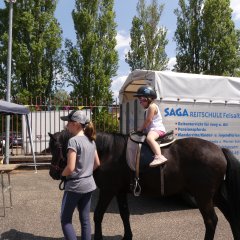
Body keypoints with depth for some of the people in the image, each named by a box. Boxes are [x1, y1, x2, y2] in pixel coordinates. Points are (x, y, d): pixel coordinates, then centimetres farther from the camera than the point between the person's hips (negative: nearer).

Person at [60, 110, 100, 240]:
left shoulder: (73, 141, -19)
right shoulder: (91, 140, 5)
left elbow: (70, 167, -23)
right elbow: (97, 163, 11)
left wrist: (62, 174, -4)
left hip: (75, 185, -7)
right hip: (89, 184, 8)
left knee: (65, 220, 8)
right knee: (85, 219, 16)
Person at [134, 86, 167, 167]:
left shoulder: (152, 106, -10)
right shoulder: (150, 107, 23)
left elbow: (148, 120, -17)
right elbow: (147, 121, 28)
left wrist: (141, 128, -6)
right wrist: (142, 128, 16)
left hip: (157, 128, -12)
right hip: (152, 129, 12)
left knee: (149, 138, -41)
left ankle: (159, 156, -56)